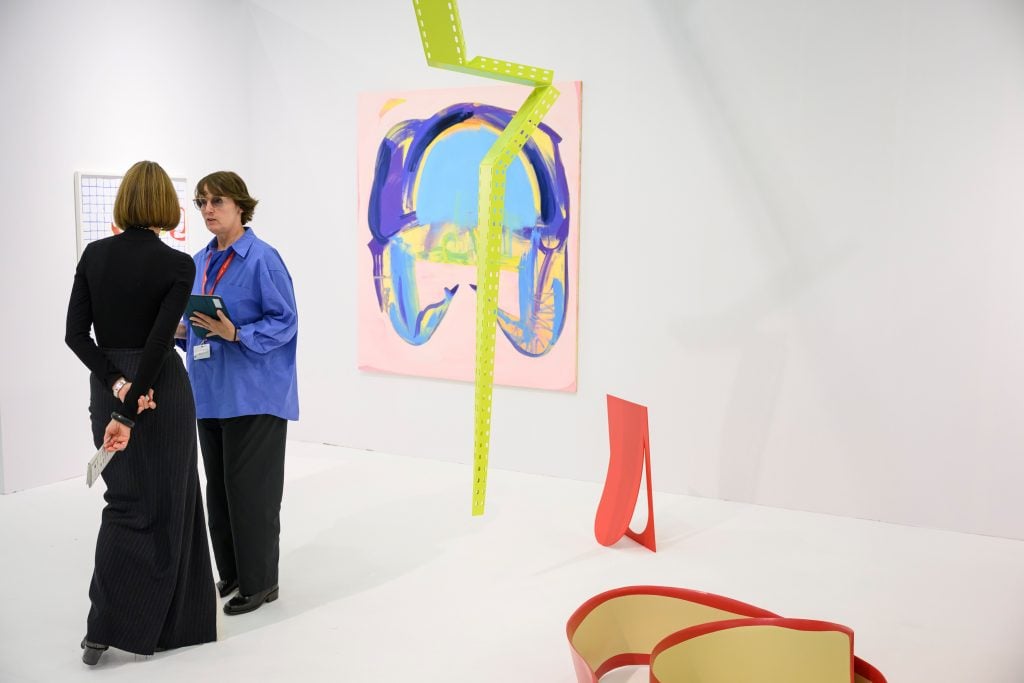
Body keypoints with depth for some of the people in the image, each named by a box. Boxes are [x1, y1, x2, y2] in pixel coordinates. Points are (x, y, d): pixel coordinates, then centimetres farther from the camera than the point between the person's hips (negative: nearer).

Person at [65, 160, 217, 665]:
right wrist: (130, 415, -20)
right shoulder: (178, 265, -13)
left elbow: (76, 333, -5)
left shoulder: (94, 254, 1)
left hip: (107, 388, 5)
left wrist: (117, 386, -11)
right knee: (162, 503, 7)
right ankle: (105, 626, 9)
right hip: (159, 390, -5)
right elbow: (157, 345, -20)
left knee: (125, 499, 17)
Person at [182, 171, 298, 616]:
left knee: (250, 488, -1)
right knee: (218, 486, 14)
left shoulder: (263, 258, -11)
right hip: (210, 392, 7)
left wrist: (235, 334, -24)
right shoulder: (200, 261, 11)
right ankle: (230, 572, 28)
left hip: (253, 395, -7)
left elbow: (285, 323, -13)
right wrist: (184, 330, -1)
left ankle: (259, 582, 13)